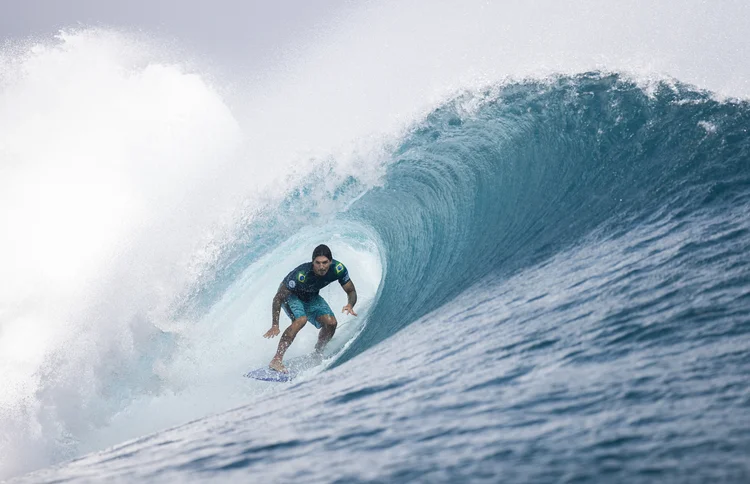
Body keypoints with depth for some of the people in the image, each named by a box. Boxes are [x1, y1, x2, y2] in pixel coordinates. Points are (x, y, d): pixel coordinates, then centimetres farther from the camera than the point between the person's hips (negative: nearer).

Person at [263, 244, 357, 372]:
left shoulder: (338, 269, -28)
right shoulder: (301, 275, -39)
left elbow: (351, 291, -14)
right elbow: (278, 298, -32)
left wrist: (350, 305, -37)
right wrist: (275, 326, -37)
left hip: (311, 297, 5)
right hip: (290, 295, -5)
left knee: (331, 323, -15)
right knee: (301, 320, -32)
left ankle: (317, 354, 11)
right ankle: (276, 360, -30)